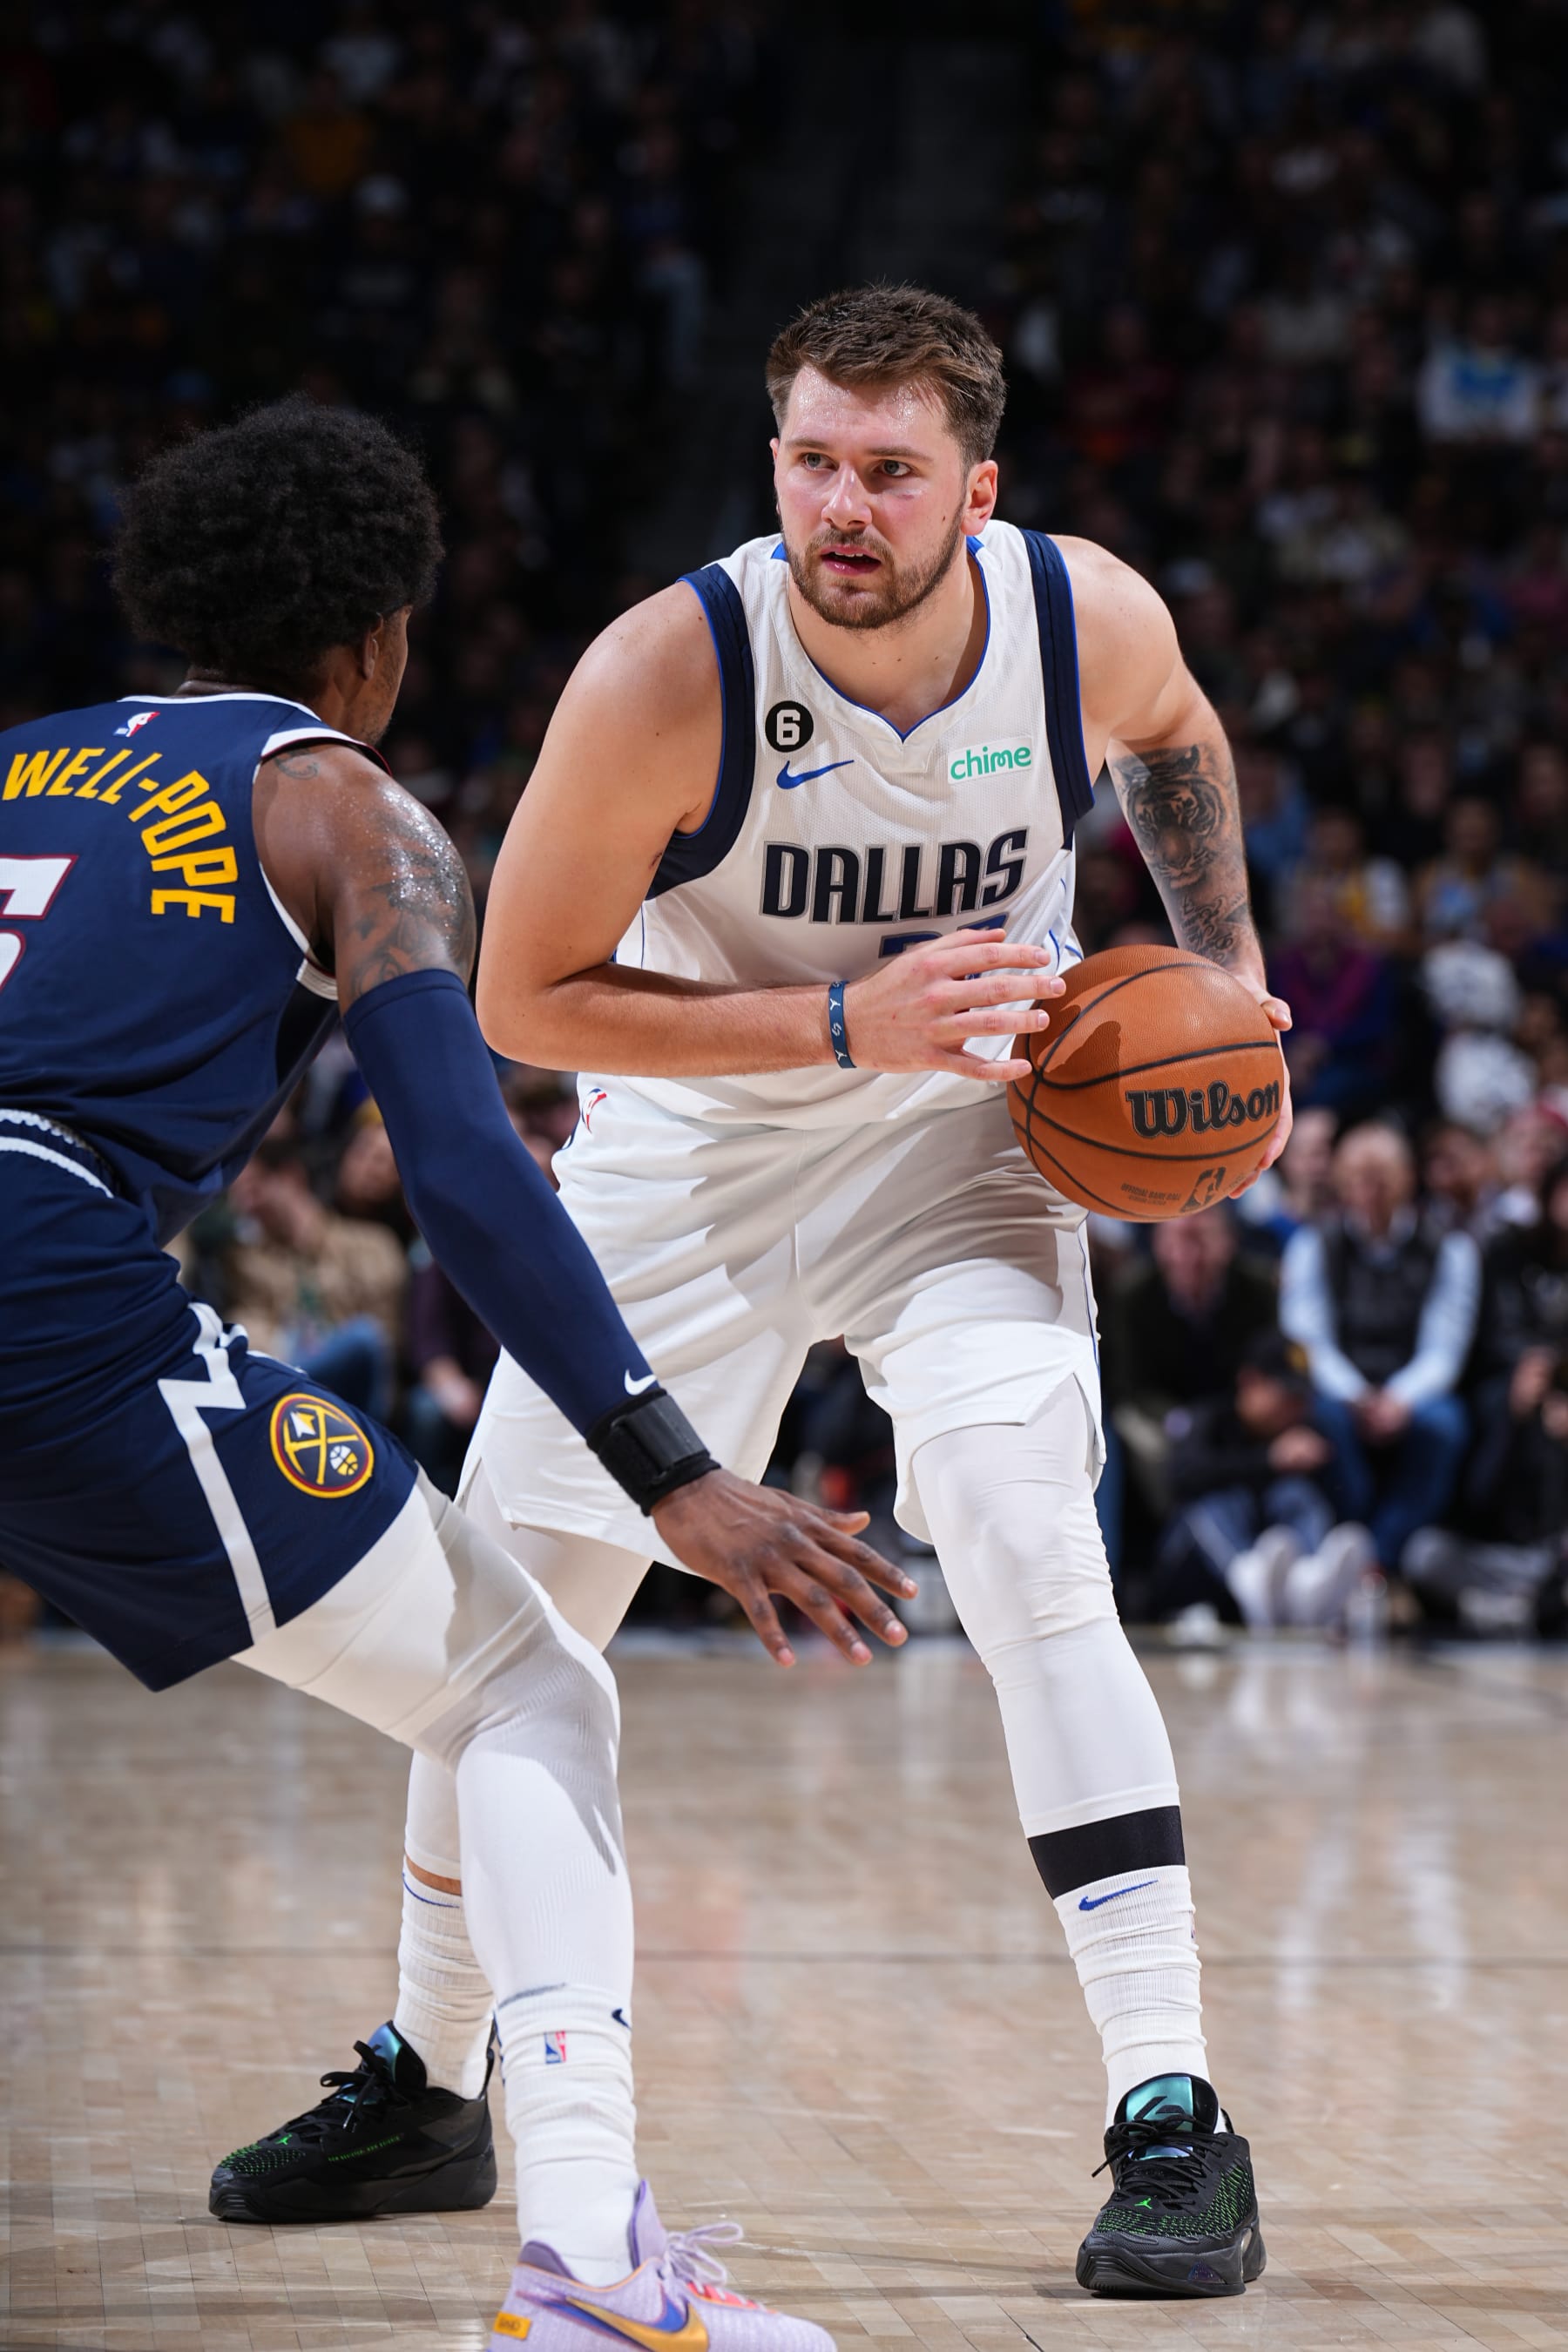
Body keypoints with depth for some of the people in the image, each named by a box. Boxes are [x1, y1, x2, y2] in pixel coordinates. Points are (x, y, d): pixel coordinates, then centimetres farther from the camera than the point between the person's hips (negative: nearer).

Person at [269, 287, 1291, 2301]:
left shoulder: (1091, 619, -18)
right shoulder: (669, 671, -27)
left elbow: (1171, 740, 9)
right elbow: (523, 999, -19)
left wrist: (1232, 975, -3)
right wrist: (843, 1024, -28)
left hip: (960, 1149, 0)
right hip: (689, 1162, 0)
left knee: (1033, 1563, -23)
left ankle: (1171, 2120, -18)